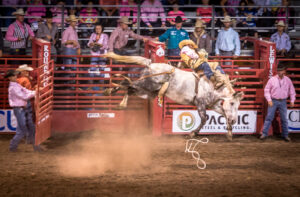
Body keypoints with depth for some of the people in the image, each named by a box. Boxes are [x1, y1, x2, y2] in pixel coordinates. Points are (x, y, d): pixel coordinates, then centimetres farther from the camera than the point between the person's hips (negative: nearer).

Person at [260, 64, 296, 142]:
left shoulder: (288, 80, 3)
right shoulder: (272, 79, -3)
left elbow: (292, 91, 10)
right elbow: (267, 90, 0)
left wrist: (292, 101, 4)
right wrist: (269, 100, -8)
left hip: (283, 102, 2)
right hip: (273, 101, -2)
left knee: (284, 119, 6)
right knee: (269, 118, -3)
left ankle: (285, 135, 15)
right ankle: (264, 134, 1)